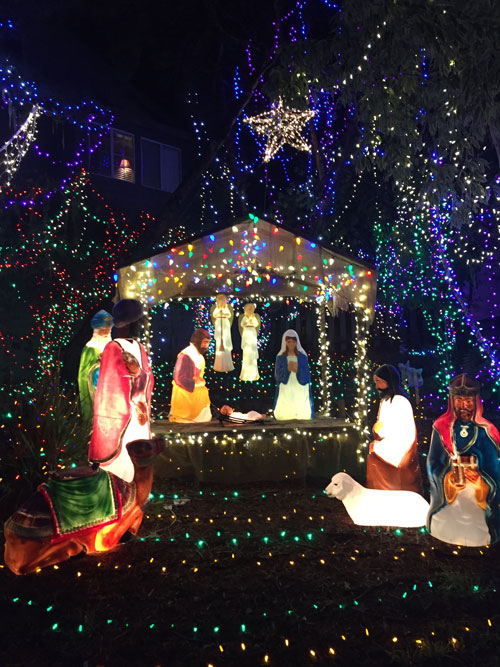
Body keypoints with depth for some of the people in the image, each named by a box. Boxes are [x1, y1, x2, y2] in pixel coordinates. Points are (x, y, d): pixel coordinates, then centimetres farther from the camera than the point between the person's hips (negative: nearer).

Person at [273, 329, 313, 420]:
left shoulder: (302, 356, 7)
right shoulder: (280, 357, 6)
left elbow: (307, 374, 3)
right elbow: (277, 374, 1)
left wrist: (297, 369, -15)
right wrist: (287, 369, -16)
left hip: (300, 390, 1)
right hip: (286, 391, -1)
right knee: (285, 414, -7)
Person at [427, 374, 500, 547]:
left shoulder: (485, 430, -1)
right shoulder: (441, 427, 0)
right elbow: (433, 462, -1)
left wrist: (481, 479, -19)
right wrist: (447, 478, -16)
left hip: (478, 497, 0)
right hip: (447, 493, 0)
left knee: (476, 536, 1)